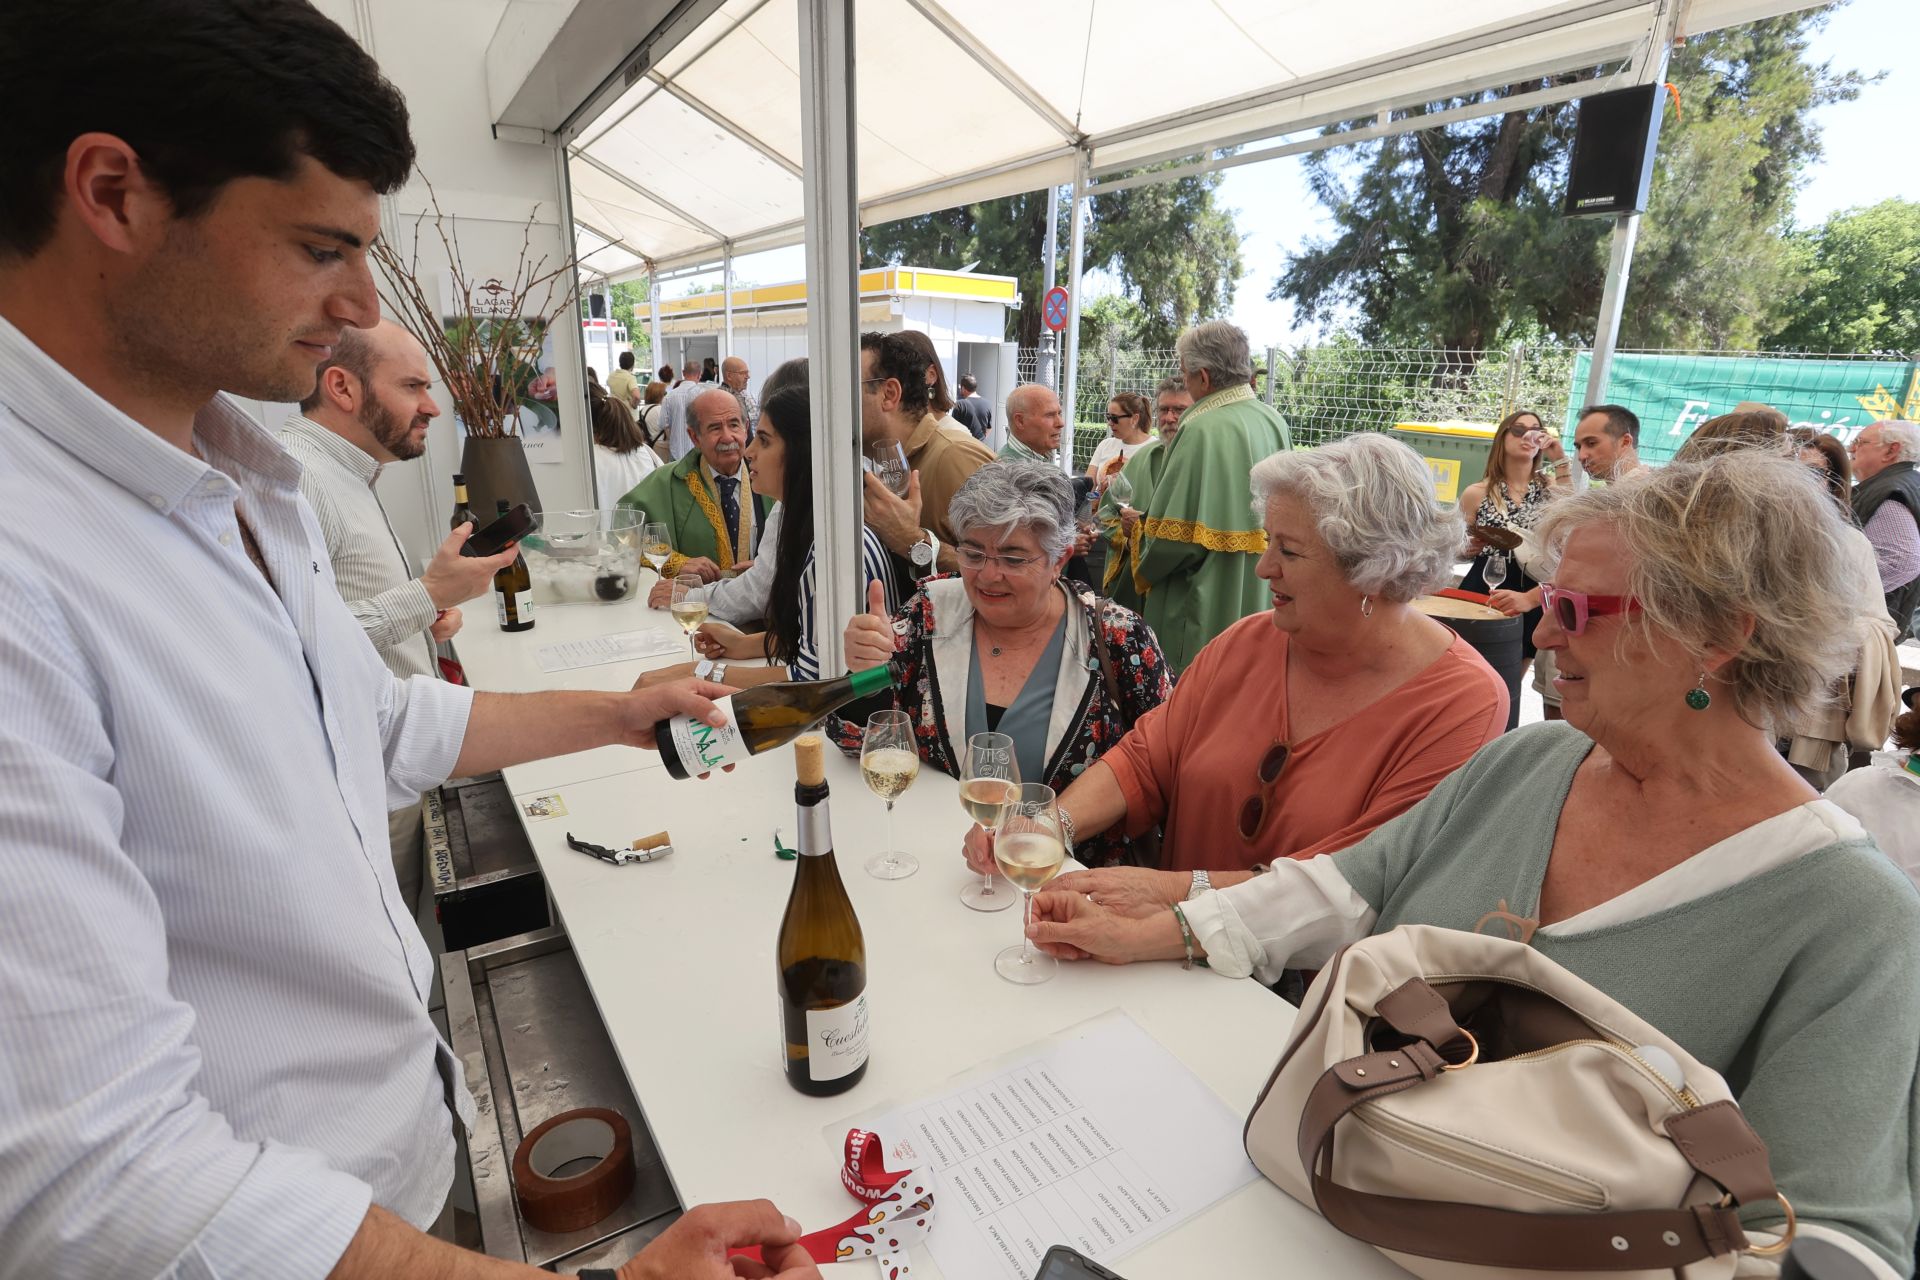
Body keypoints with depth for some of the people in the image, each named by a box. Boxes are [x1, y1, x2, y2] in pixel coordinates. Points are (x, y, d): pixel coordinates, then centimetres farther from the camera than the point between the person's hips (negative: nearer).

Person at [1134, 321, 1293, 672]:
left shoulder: (1205, 430, -20)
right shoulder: (1274, 422, 4)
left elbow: (1174, 536, -21)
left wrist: (1145, 568, -1)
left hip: (1209, 609, -8)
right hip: (1260, 600, 8)